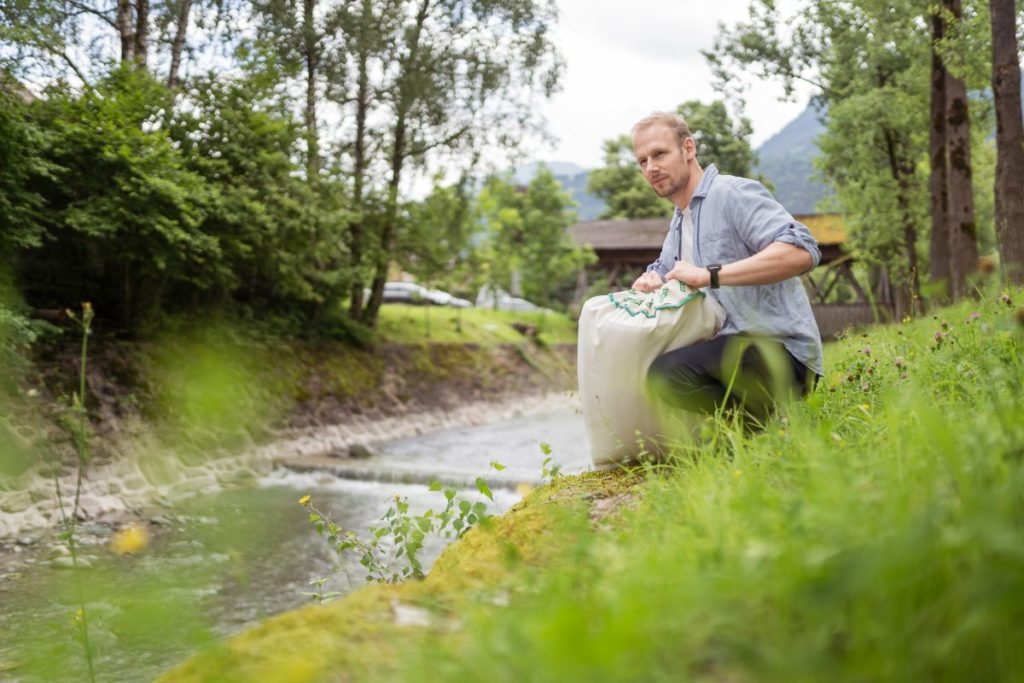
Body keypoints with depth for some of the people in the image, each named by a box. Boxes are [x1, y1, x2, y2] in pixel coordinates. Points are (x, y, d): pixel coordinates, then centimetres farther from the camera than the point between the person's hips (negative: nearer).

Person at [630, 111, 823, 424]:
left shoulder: (734, 193, -8)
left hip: (781, 351, -10)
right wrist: (650, 281, 6)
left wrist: (710, 275, -25)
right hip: (733, 350, 10)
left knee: (666, 373, -30)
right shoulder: (678, 225, 22)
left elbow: (802, 251, -22)